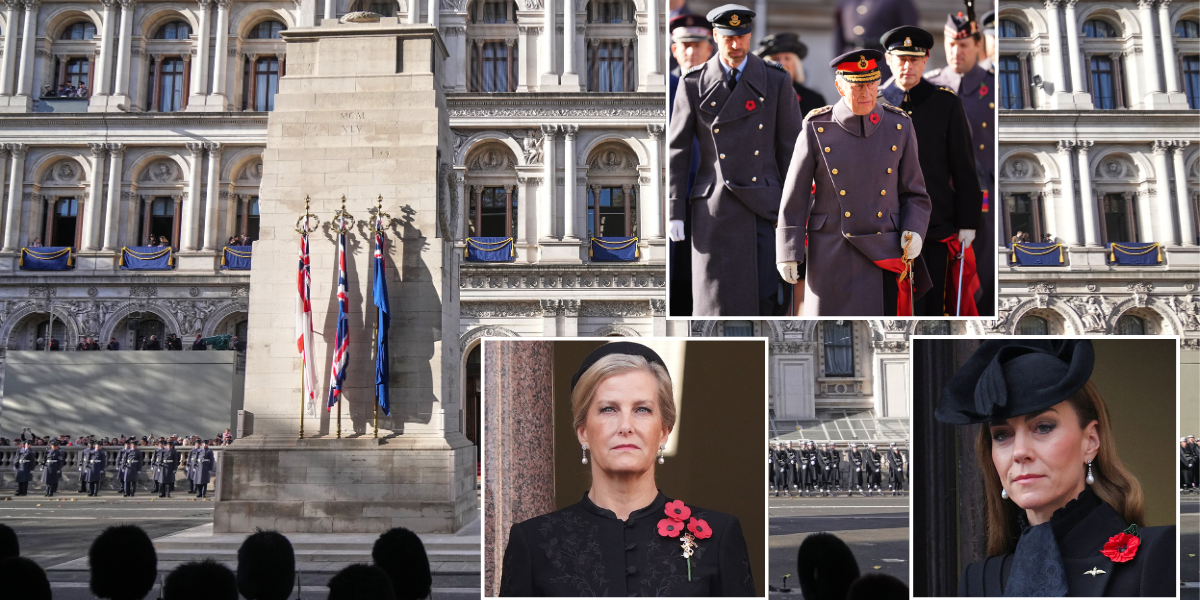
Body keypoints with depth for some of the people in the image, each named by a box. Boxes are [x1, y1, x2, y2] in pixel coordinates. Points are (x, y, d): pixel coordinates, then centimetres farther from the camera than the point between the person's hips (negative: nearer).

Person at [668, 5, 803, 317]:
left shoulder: (777, 80, 5)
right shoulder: (693, 83, 3)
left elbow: (790, 148, 6)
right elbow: (676, 151, 4)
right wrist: (675, 212, -1)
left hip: (765, 206, 1)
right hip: (714, 208, 0)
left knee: (768, 297, -2)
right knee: (714, 301, 0)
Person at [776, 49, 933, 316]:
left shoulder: (900, 126, 2)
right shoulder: (816, 129, -4)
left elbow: (914, 194, 9)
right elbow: (794, 198, -1)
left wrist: (913, 232, -9)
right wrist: (789, 254, -5)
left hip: (886, 255, 2)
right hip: (832, 257, -1)